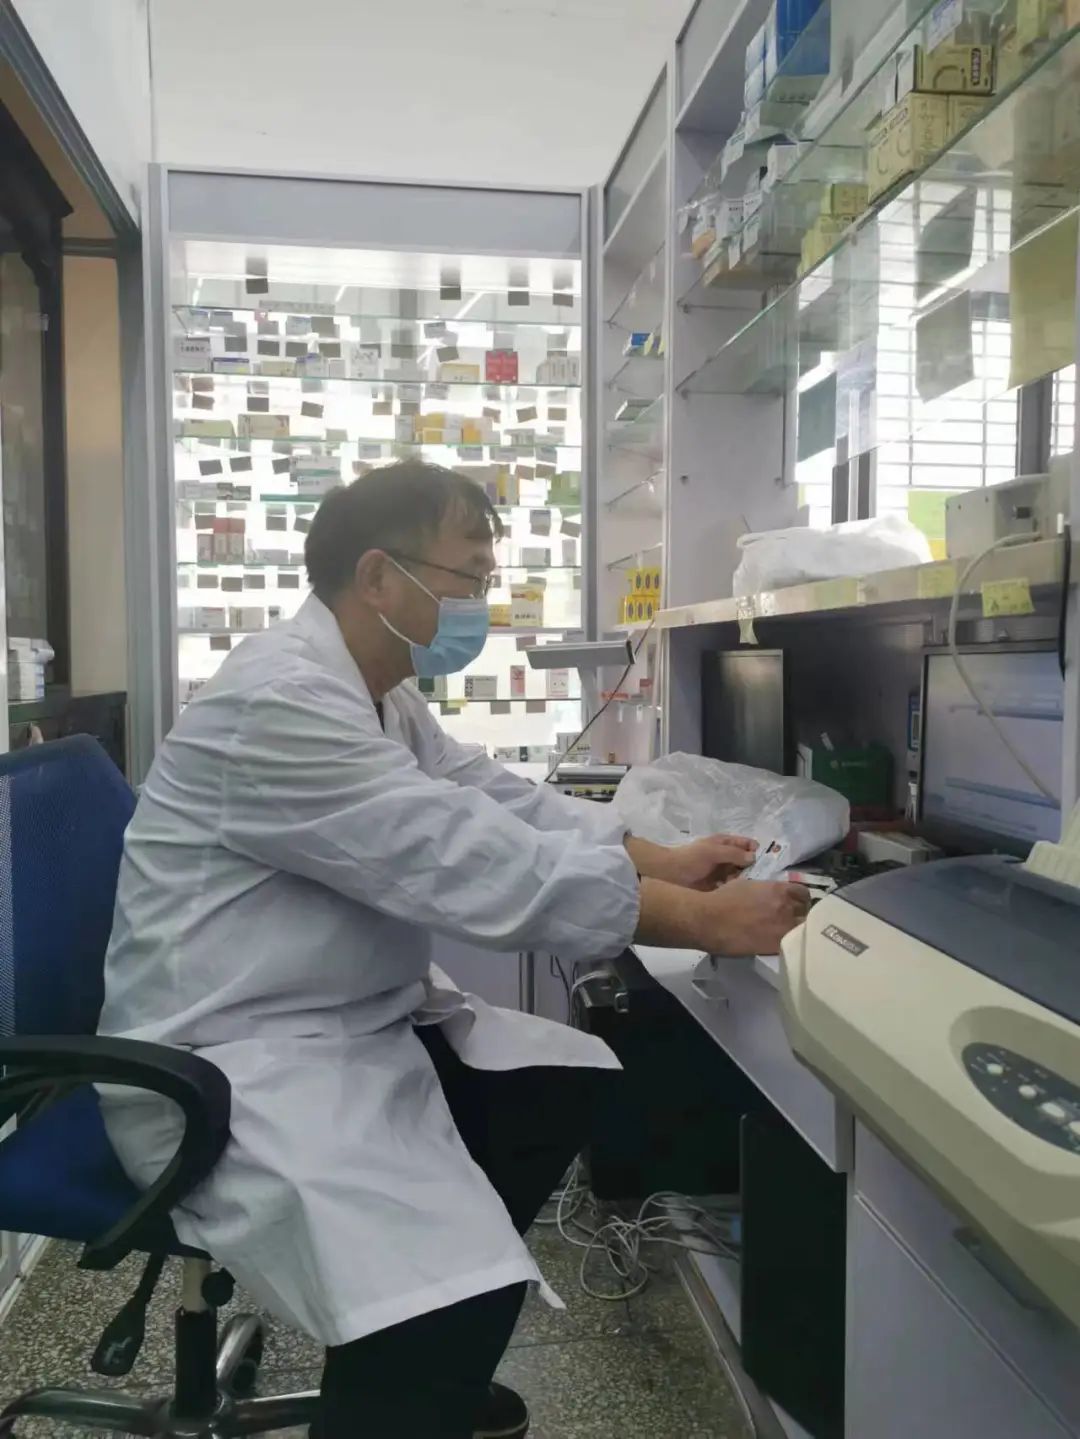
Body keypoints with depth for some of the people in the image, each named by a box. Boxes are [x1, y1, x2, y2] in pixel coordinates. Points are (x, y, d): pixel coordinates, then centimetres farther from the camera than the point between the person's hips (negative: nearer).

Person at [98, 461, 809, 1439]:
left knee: (571, 1080, 10)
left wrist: (663, 863, -2)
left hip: (355, 1021, 10)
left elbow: (501, 800, 9)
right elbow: (471, 863, -29)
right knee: (450, 1290, -29)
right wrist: (706, 923, -26)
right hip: (231, 1063, -10)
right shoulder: (279, 701, -23)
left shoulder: (380, 694, 10)